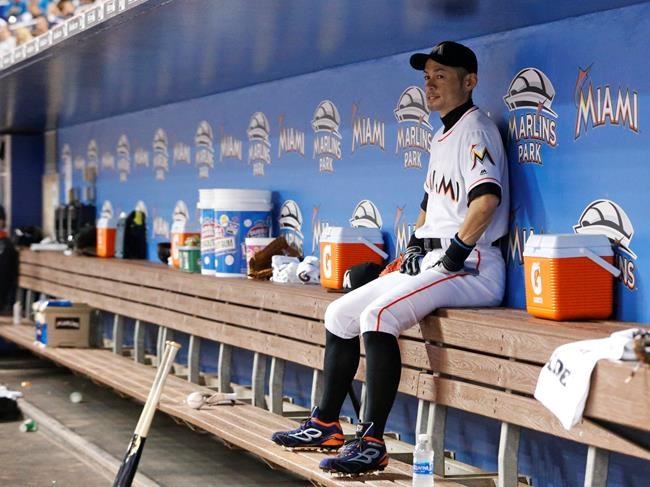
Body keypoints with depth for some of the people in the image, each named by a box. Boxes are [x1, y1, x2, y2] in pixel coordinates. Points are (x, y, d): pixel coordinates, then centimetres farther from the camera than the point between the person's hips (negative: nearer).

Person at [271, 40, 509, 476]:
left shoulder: (475, 129, -12)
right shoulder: (442, 137, 21)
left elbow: (487, 196, -28)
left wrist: (455, 254, -22)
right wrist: (416, 245, 17)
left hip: (471, 268, -10)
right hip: (429, 263, 10)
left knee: (378, 316, -29)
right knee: (341, 314, 9)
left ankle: (372, 444, -28)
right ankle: (326, 426, 16)